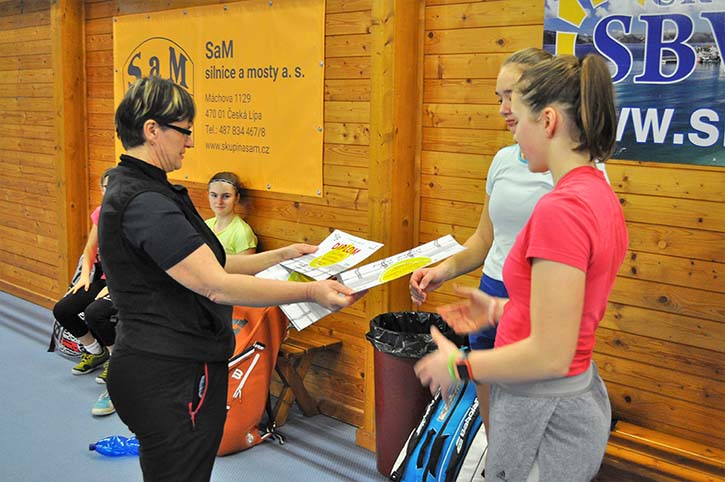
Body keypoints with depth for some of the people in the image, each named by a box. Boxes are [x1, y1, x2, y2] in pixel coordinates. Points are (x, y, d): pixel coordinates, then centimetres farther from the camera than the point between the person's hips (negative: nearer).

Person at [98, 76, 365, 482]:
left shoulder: (133, 189, 11)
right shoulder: (145, 203, -22)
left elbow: (204, 265, 13)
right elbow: (217, 286, -27)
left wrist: (281, 256, 11)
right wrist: (310, 292, -25)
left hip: (159, 369, 10)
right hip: (171, 378, -10)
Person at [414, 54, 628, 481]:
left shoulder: (560, 209, -25)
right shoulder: (601, 198, 4)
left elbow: (550, 354, -25)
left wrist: (458, 365, -13)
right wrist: (501, 310, 13)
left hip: (544, 417, -9)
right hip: (579, 397, 9)